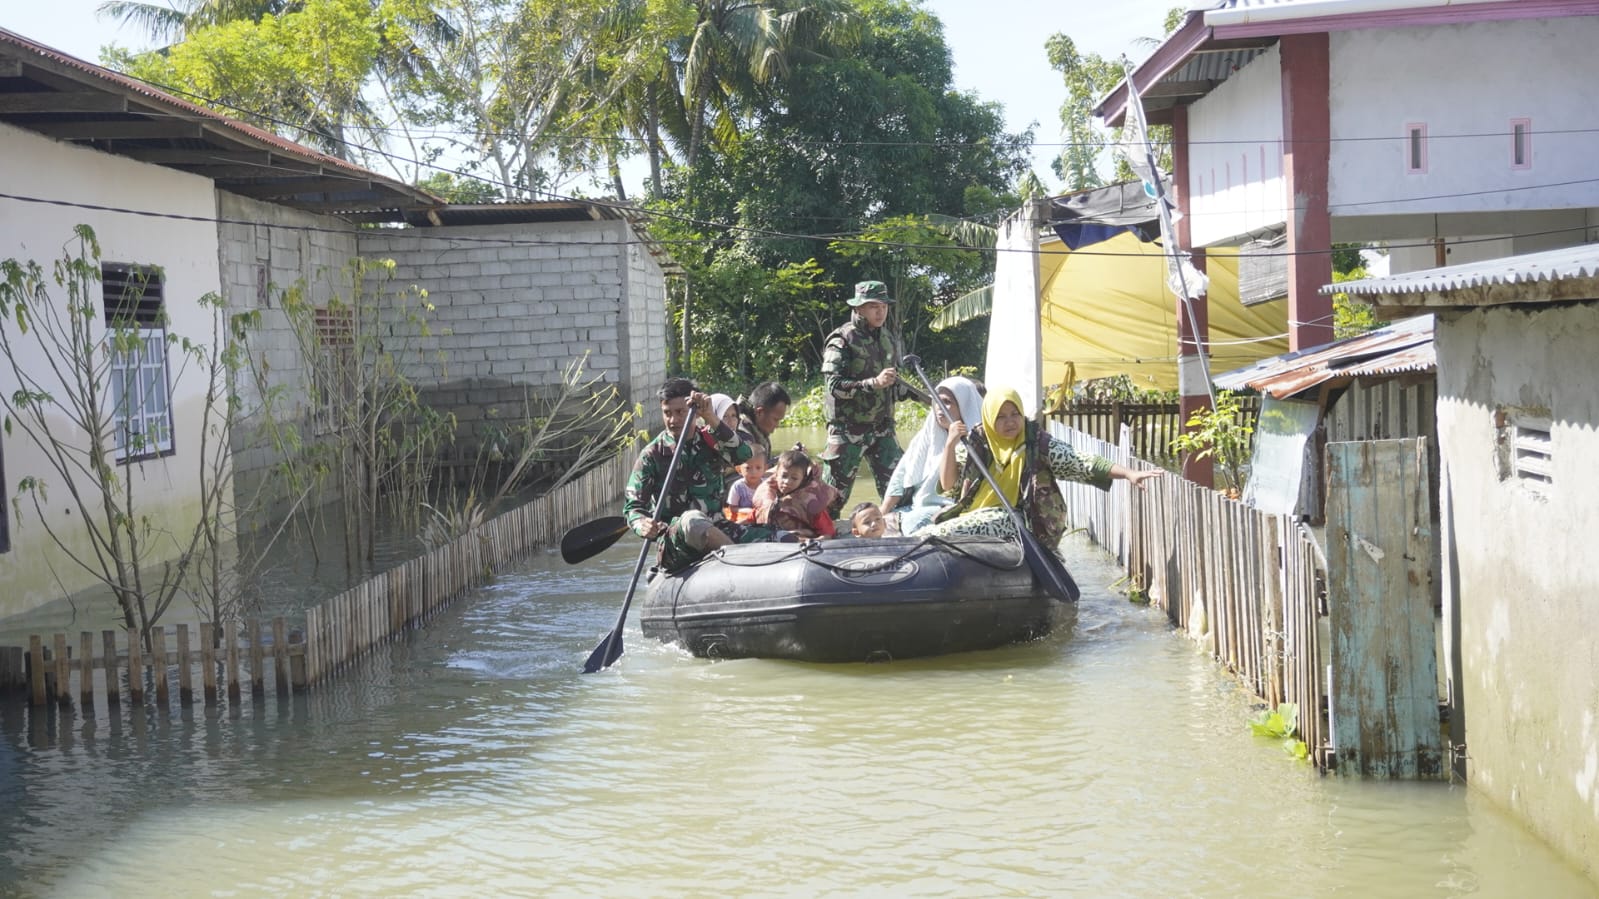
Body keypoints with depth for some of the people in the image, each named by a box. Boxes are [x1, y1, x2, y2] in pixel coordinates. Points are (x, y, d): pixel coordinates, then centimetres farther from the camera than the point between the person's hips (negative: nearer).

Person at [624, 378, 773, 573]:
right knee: (692, 520, -38)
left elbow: (743, 454, -10)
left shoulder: (709, 441, 11)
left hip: (717, 531, 4)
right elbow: (632, 506, -1)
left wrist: (711, 419, -21)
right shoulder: (652, 455, 3)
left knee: (766, 537, -22)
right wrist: (642, 525, -25)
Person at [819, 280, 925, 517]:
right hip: (848, 429, -6)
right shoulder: (842, 341, -11)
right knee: (835, 491, -1)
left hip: (881, 427, 6)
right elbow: (835, 386, -21)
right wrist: (875, 383, -27)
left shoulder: (887, 338, 12)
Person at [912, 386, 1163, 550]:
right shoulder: (975, 442, 6)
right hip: (975, 514, 4)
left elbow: (1081, 464, -8)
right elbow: (948, 484, 5)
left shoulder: (1037, 442, -2)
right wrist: (950, 444, -11)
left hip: (1013, 520, -4)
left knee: (945, 535, -29)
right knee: (926, 537, -22)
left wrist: (1128, 473, -20)